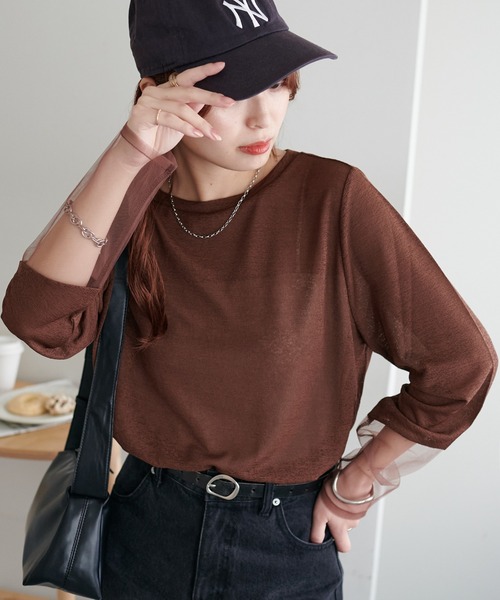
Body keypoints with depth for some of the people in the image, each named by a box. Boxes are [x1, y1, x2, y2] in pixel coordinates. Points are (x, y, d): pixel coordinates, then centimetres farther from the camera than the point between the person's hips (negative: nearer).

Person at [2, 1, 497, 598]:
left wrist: (353, 486, -6)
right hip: (146, 527, 3)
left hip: (285, 541, -3)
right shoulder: (130, 201, -6)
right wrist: (125, 157, -29)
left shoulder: (331, 198, -17)